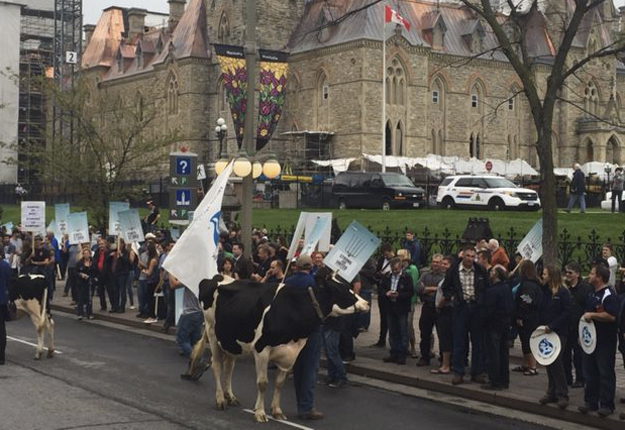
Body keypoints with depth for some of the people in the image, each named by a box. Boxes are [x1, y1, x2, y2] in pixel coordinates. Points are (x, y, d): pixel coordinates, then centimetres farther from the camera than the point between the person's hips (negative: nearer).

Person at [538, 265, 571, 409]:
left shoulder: (563, 292, -10)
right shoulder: (544, 291, 10)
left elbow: (566, 313, -14)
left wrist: (552, 326, -18)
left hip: (558, 332, -7)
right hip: (545, 332, 7)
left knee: (556, 363, -8)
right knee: (549, 363, 9)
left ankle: (562, 395, 0)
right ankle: (552, 393, 18)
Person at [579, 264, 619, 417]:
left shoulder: (609, 295, -15)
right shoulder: (592, 294, 16)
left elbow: (611, 316, -27)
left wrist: (592, 315, -22)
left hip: (605, 341, -9)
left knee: (605, 373, -3)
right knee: (590, 372, 13)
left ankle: (607, 405, 3)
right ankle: (591, 401, 21)